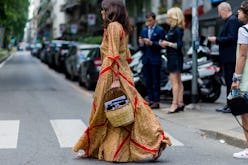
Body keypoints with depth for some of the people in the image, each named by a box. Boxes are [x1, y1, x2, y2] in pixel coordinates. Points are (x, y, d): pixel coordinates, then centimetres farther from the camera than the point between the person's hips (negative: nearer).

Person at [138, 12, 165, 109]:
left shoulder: (160, 30, -2)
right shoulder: (144, 30, 14)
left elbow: (160, 45, -10)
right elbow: (141, 47, 11)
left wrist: (151, 43, -23)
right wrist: (141, 44, -11)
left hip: (155, 59, -5)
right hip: (146, 59, 5)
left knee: (156, 81, -3)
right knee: (148, 82, 7)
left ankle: (156, 101, 0)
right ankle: (150, 100, 13)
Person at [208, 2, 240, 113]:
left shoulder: (232, 20, -14)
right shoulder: (229, 20, 16)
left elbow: (231, 38, -22)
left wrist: (217, 40, -15)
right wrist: (217, 39, 7)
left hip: (230, 58, -10)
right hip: (228, 58, 10)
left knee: (230, 81, -6)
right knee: (228, 81, 13)